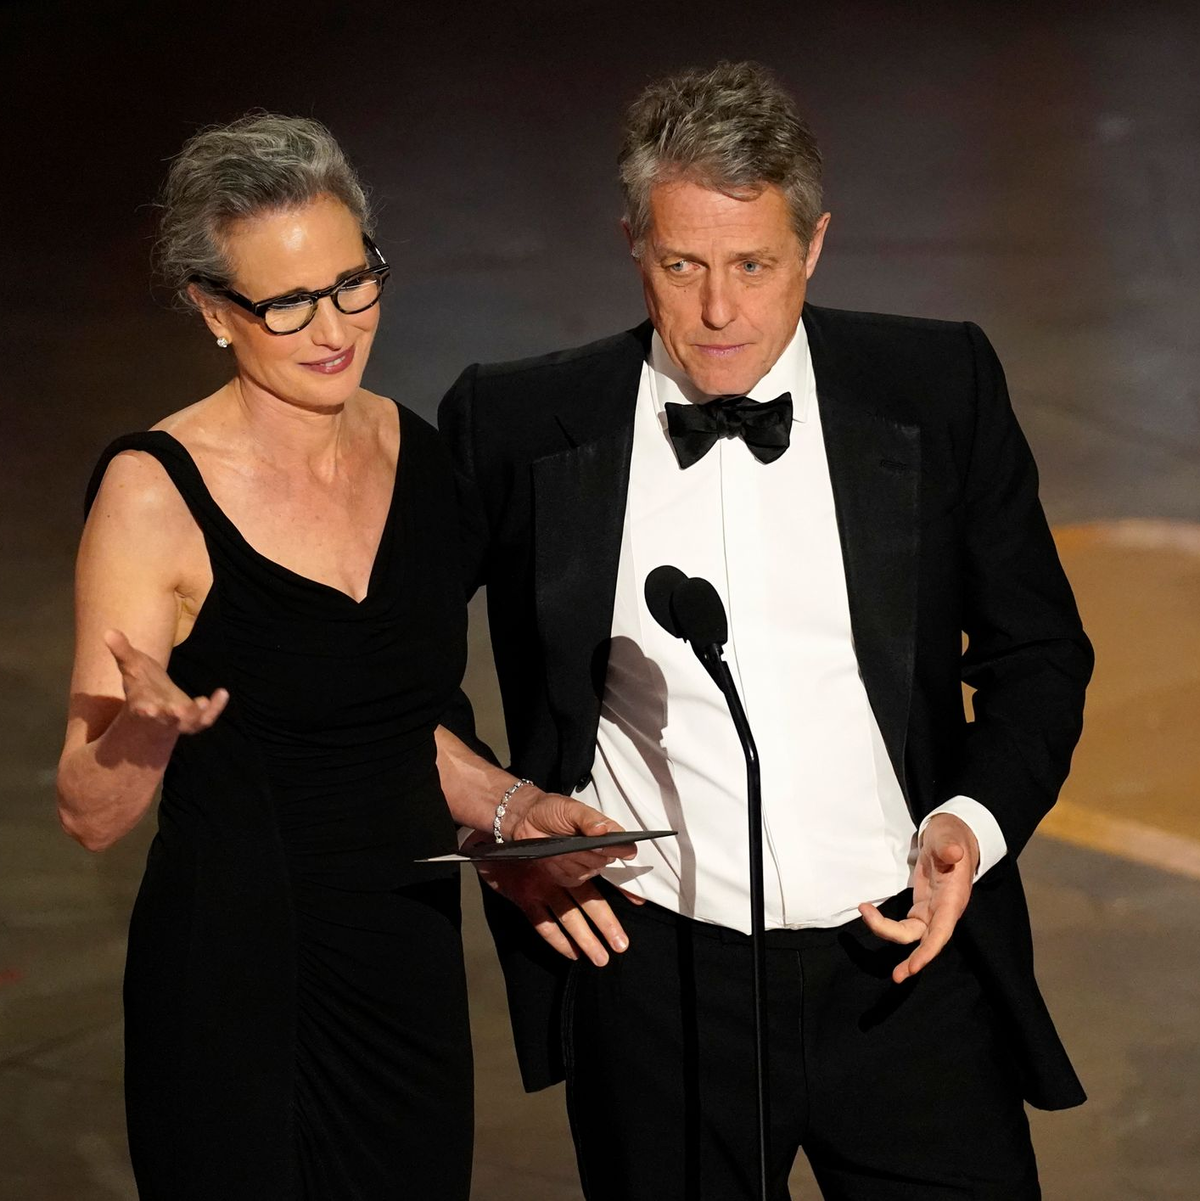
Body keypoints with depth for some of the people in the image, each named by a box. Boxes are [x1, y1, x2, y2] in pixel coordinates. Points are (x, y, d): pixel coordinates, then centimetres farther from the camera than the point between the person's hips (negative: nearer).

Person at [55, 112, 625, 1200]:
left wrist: (506, 805, 3)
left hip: (410, 975, 5)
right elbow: (92, 815, -10)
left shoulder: (416, 454, 5)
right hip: (235, 988, -5)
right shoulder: (156, 490, -12)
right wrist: (148, 727, -30)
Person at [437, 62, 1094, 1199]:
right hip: (654, 978, 0)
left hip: (911, 960, 0)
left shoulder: (938, 389, 0)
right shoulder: (519, 425, -2)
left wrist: (978, 818, -8)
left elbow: (1036, 653, 8)